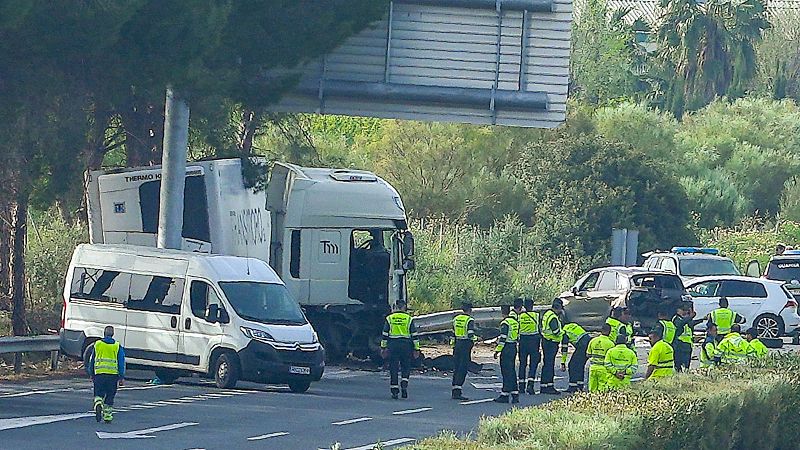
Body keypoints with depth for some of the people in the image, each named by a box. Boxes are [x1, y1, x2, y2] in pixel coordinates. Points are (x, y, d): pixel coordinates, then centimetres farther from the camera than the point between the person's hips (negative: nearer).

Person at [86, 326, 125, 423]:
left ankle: (98, 404, -23)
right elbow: (121, 363, 3)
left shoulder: (97, 344, 6)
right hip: (113, 374, 0)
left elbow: (91, 360, 11)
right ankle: (107, 416, 12)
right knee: (110, 396, 10)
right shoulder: (118, 347, 3)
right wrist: (121, 377, 7)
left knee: (99, 393, 7)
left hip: (99, 373, 0)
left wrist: (91, 375, 19)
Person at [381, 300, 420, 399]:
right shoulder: (409, 319, 2)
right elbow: (414, 335, 2)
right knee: (406, 367, 10)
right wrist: (416, 349, 7)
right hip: (406, 345, 0)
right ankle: (404, 384, -12)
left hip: (393, 345, 0)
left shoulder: (389, 318, 3)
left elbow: (385, 334, 3)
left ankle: (394, 390, 4)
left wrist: (383, 348, 9)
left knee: (393, 369, 5)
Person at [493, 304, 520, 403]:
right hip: (514, 347, 8)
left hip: (506, 348, -8)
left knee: (506, 372, -5)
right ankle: (515, 394, 11)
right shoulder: (515, 321, 11)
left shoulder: (505, 323, -15)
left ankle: (505, 395, -3)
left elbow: (503, 338, -18)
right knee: (512, 372, 12)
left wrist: (497, 350, -13)